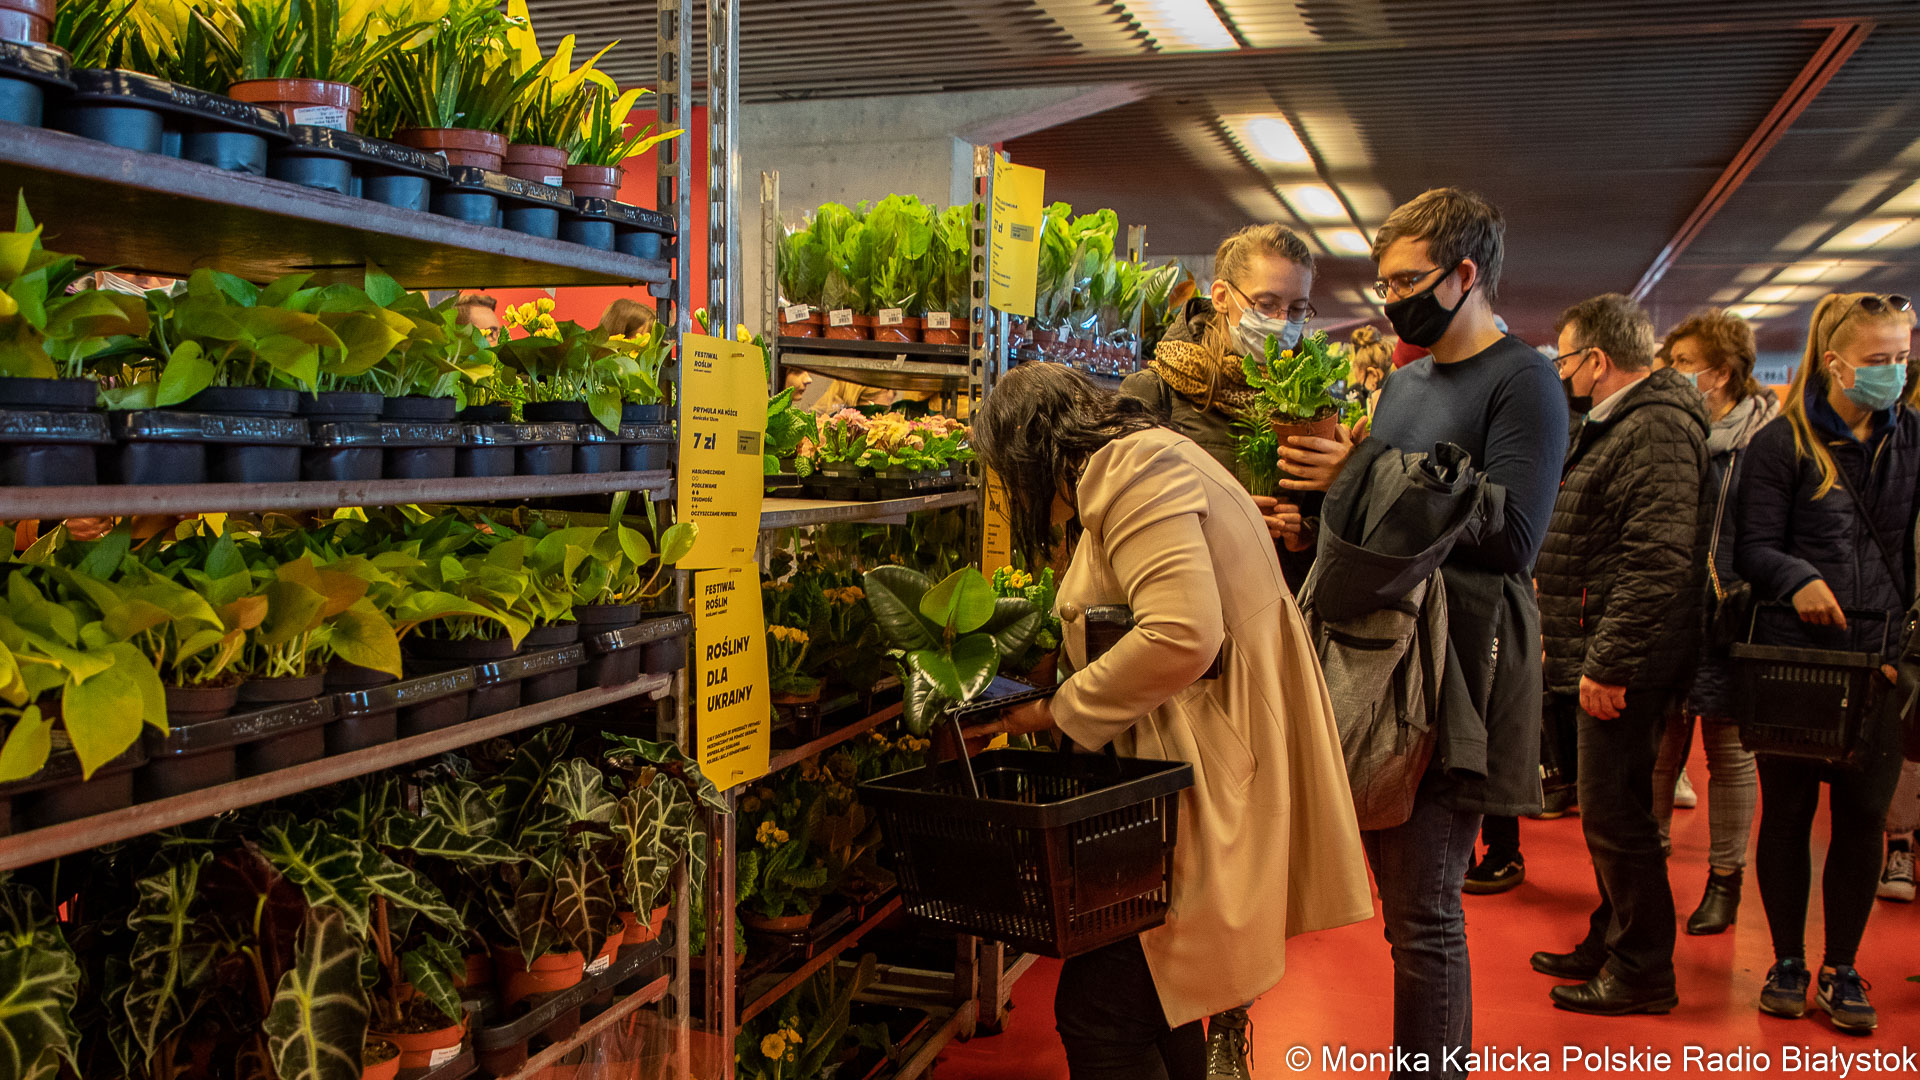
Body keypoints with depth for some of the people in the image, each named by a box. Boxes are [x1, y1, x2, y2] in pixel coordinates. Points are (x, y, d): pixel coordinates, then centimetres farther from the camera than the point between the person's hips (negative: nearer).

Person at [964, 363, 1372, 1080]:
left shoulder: (1132, 465, -13)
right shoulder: (1148, 461, 21)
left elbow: (1182, 637, -26)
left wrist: (1057, 712, -13)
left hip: (1205, 781, -11)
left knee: (1097, 1017, -9)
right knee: (1157, 1003, 17)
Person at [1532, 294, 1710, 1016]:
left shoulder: (1657, 428, -17)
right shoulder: (1618, 423, 17)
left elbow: (1656, 558, -26)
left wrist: (1608, 663, -25)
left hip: (1627, 664, -10)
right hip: (1605, 657, 11)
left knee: (1615, 816, -3)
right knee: (1611, 813, 18)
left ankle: (1643, 971, 9)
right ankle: (1609, 946, 30)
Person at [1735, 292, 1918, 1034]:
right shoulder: (1782, 444, -2)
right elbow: (1753, 548, -4)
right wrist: (1798, 578, -23)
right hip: (1793, 654, -2)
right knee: (1788, 807, 6)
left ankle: (1842, 970, 20)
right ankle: (1787, 961, 21)